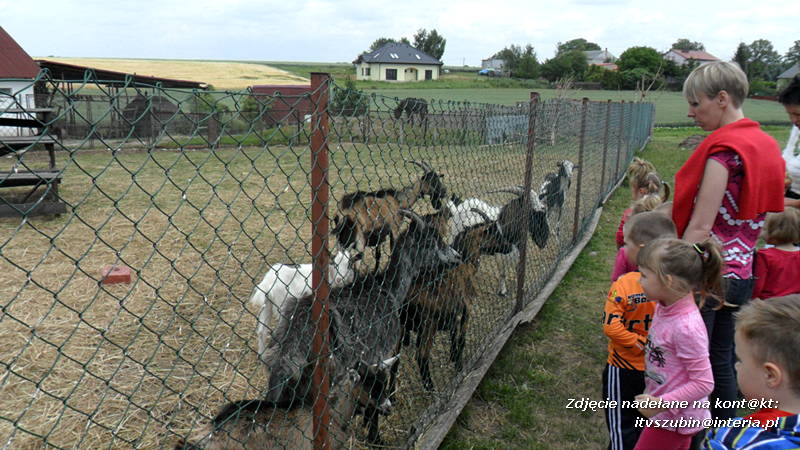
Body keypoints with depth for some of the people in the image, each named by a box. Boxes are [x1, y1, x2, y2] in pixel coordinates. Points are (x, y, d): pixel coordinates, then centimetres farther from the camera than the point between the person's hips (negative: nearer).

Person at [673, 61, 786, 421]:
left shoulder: (724, 149, -17)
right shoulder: (767, 145, 9)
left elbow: (700, 226, -21)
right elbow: (763, 215, 16)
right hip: (741, 273, 9)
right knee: (720, 360, 21)